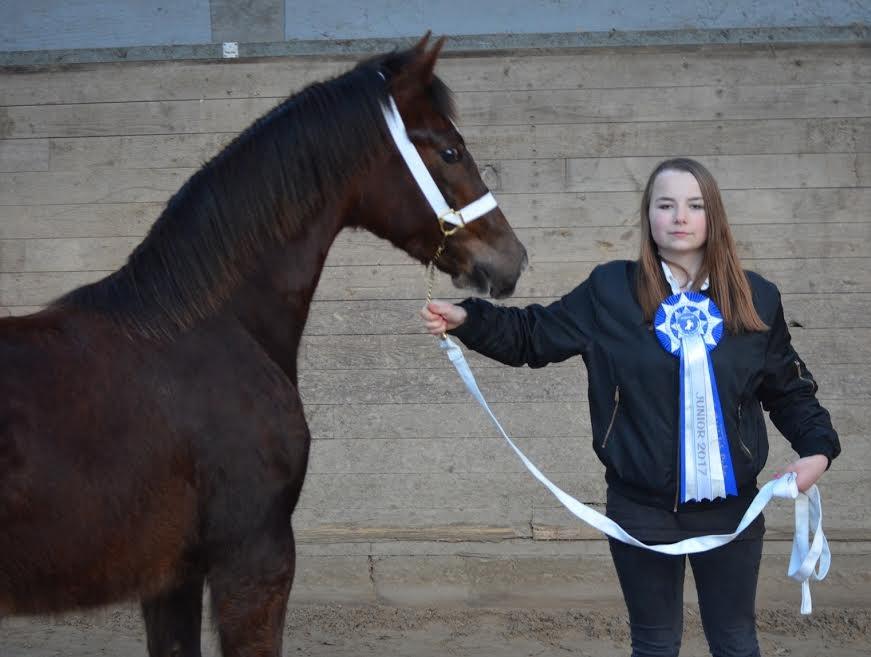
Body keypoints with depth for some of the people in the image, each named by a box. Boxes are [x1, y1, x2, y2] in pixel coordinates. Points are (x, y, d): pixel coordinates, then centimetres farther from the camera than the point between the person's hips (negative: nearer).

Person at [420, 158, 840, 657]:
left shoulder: (756, 299, 0)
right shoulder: (610, 292, -4)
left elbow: (789, 390, 8)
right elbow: (534, 335, 3)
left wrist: (818, 447, -7)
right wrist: (468, 319, -13)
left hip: (731, 508, 1)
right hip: (642, 508, -1)